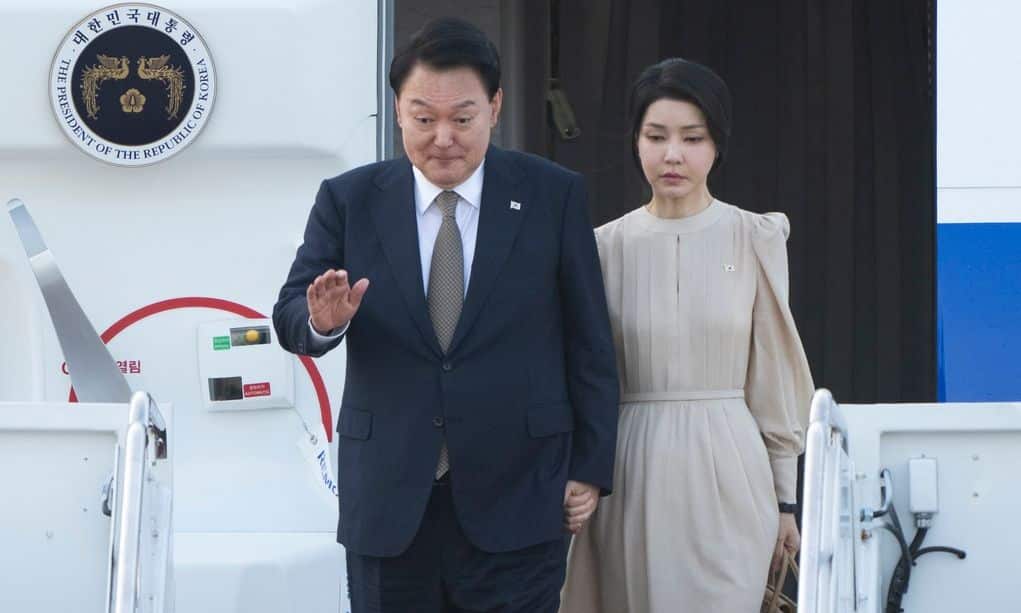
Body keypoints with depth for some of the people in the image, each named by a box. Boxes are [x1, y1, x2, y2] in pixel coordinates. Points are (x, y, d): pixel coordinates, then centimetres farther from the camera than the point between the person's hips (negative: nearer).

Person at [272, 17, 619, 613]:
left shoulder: (554, 196, 1)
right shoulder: (349, 200, 4)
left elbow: (590, 342, 3)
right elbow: (290, 317, 0)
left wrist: (591, 469, 2)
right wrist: (323, 321, -24)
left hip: (515, 498, -1)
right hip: (388, 498, 2)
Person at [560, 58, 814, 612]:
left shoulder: (755, 240, 2)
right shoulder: (607, 246, 4)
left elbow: (773, 378, 6)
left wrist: (784, 498, 7)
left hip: (726, 475, -1)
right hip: (633, 474, 2)